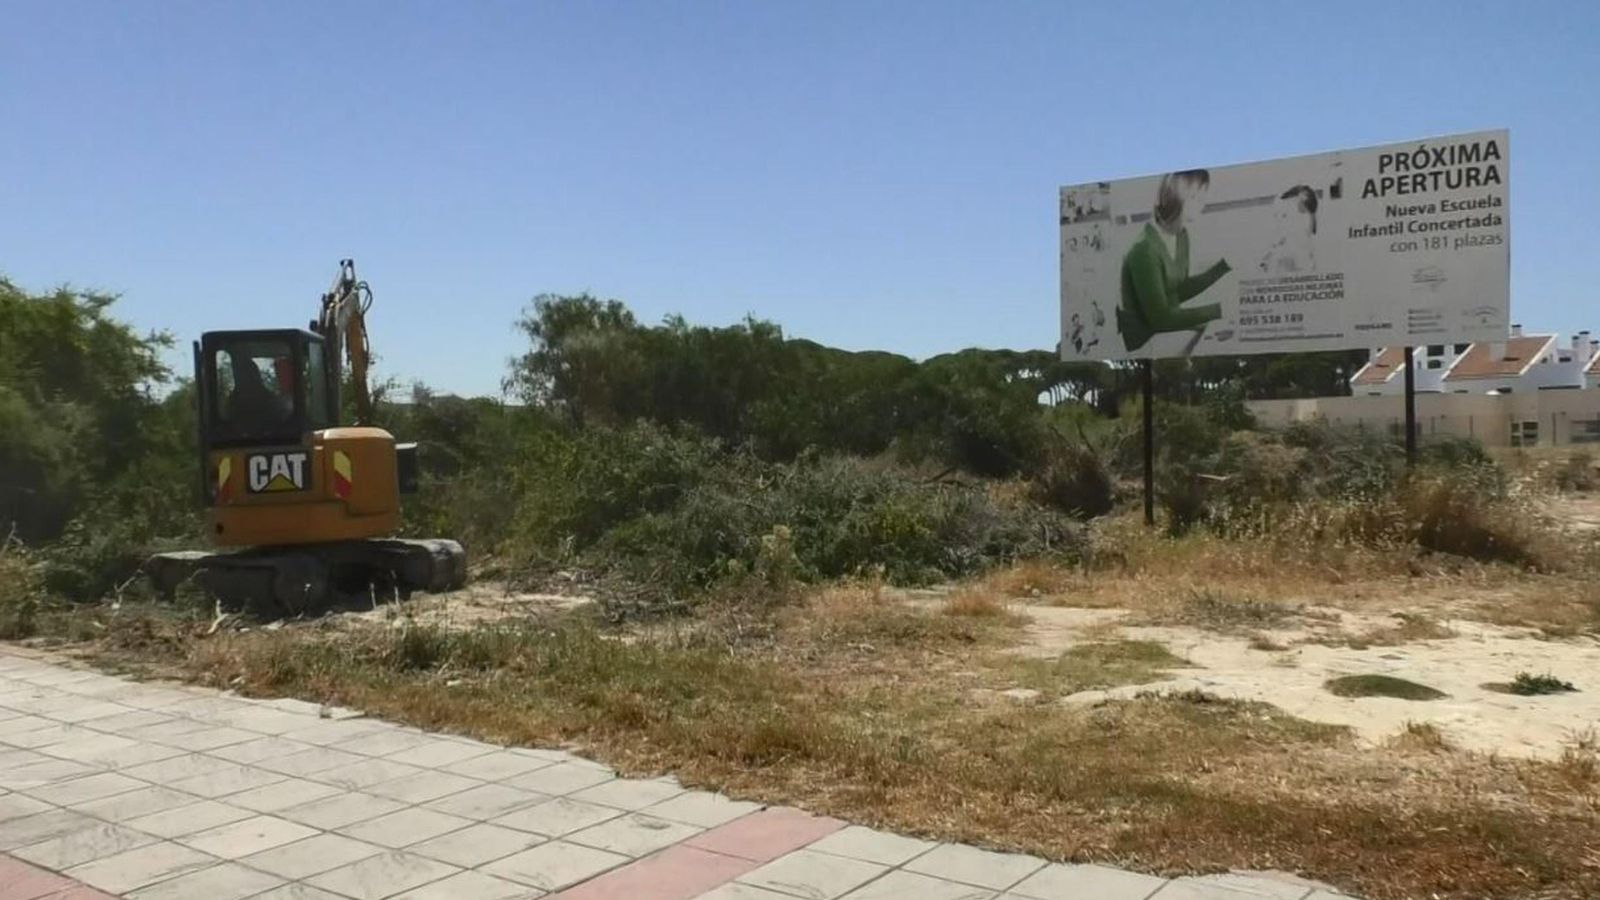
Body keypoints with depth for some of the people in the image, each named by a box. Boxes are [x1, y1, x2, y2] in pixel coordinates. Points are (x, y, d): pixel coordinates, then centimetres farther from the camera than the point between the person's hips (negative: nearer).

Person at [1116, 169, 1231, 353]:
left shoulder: (1181, 235, 2)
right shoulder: (1145, 250, -26)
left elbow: (1178, 293, 10)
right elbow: (1160, 317, -23)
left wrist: (1225, 265, 4)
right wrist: (1218, 310, -21)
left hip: (1167, 330, 8)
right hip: (1144, 342, -8)